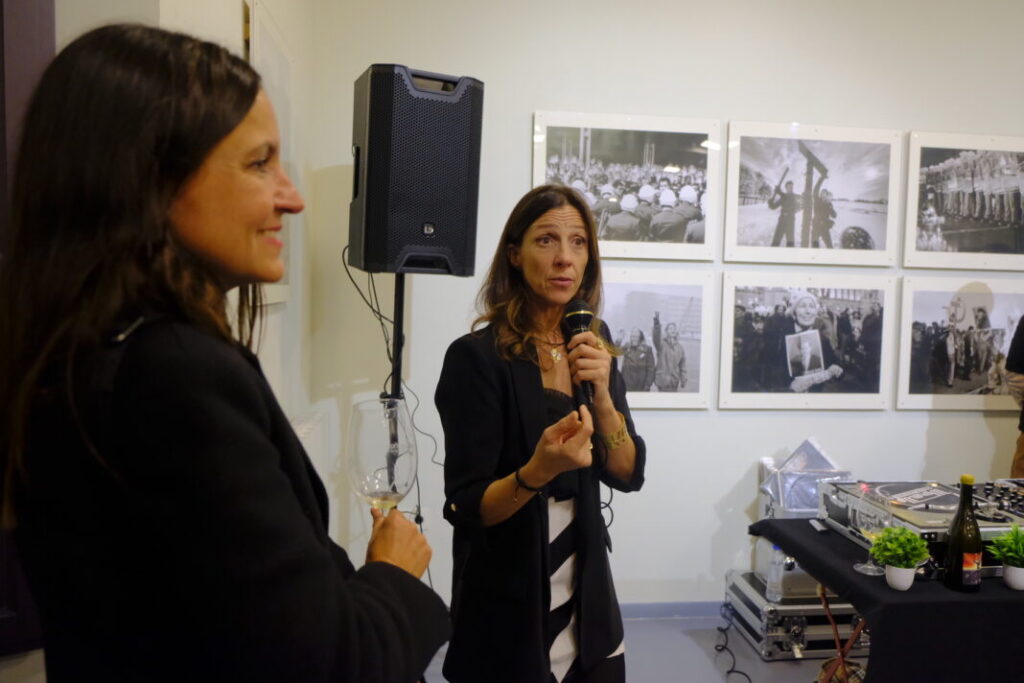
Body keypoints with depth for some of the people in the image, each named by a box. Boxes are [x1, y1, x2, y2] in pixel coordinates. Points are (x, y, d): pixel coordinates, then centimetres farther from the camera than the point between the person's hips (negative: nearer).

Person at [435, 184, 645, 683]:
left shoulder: (593, 346, -1)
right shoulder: (476, 356, -17)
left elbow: (628, 475, -2)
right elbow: (465, 508, -17)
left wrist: (601, 395, -17)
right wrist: (538, 470, -34)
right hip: (506, 613, -5)